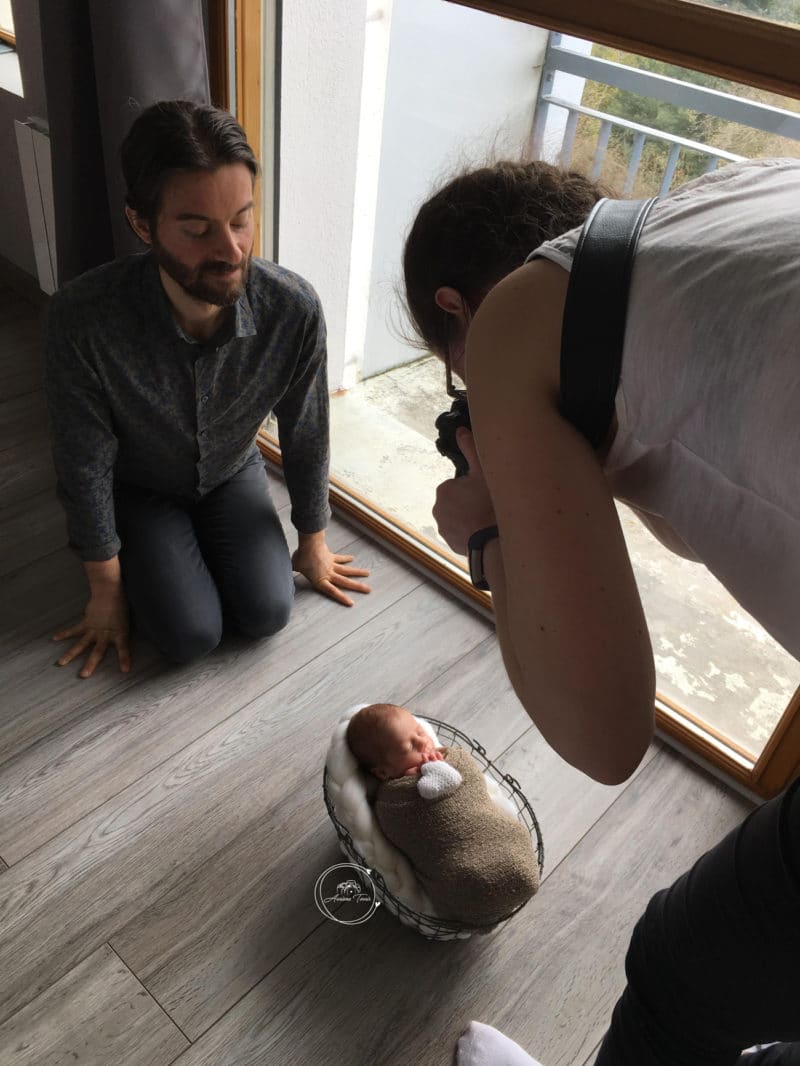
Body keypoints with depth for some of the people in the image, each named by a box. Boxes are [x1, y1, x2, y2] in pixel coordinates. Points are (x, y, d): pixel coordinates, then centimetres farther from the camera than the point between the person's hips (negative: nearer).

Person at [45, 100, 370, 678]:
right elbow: (85, 465, -21)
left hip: (233, 473, 2)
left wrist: (313, 541, 1)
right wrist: (106, 591, -9)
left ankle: (202, 536, 21)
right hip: (139, 485, -2)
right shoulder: (82, 318, -35)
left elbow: (305, 434, -12)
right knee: (191, 635, -13)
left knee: (267, 614, -9)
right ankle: (145, 557, 19)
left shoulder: (295, 308, -29)